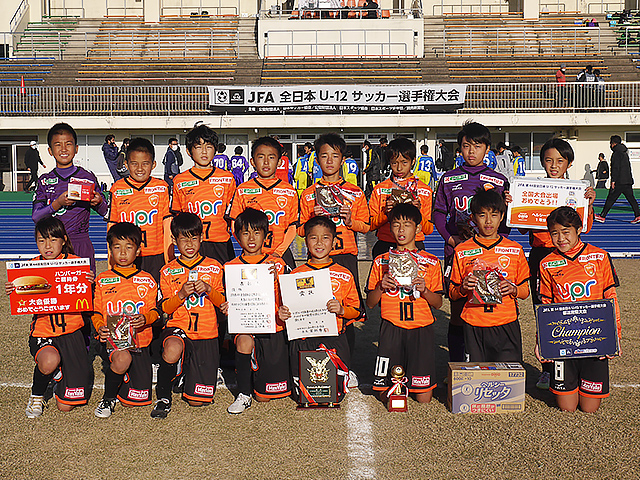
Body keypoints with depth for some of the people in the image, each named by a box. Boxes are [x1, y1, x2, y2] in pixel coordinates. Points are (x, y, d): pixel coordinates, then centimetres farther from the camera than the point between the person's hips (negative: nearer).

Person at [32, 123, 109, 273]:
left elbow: (105, 212, 6)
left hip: (81, 243, -1)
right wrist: (58, 203, -17)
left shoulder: (88, 177, 5)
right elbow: (36, 217, -1)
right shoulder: (45, 180, 8)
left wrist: (98, 202, -17)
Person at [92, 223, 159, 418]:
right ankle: (108, 398, -7)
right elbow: (97, 312, 6)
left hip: (139, 341, 1)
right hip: (111, 339, -1)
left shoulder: (147, 280, 8)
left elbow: (154, 311, 5)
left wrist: (145, 319, -18)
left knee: (134, 400, -4)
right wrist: (100, 328, -15)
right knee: (123, 358, -37)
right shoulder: (102, 280, 8)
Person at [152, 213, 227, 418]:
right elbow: (166, 308, 3)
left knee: (197, 400, -5)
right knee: (173, 347, -41)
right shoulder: (168, 271, 8)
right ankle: (163, 398, -14)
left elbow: (222, 302, 5)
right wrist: (181, 295, -17)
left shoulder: (213, 267, 8)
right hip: (177, 328, 0)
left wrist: (208, 290, -15)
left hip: (206, 334, 1)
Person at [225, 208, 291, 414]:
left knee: (265, 395, -6)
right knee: (244, 342, -36)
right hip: (245, 327, 1)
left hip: (274, 329, 0)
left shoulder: (277, 265, 4)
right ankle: (243, 395, -13)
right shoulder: (230, 267, 6)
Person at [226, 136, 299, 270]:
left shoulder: (290, 191, 6)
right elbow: (235, 227, 4)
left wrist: (278, 252, -9)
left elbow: (292, 227, 3)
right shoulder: (242, 190, 5)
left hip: (281, 255, 1)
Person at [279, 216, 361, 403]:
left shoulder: (344, 275, 5)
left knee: (336, 394, -7)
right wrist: (282, 313, -8)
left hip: (334, 340, 0)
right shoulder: (296, 274, 7)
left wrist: (341, 310, -13)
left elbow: (357, 310, 7)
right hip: (302, 340, 1)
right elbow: (288, 307, 14)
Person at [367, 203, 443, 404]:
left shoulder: (431, 262, 8)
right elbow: (370, 303, 10)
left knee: (423, 398, -2)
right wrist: (381, 287, -9)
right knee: (385, 395, -2)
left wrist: (424, 290, -12)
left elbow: (438, 303, 7)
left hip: (421, 329, 0)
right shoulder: (381, 261, 10)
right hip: (391, 329, 1)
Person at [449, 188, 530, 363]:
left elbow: (525, 291, 12)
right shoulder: (462, 251, 6)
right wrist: (463, 289, -11)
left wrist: (513, 289, -8)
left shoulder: (515, 250, 7)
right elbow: (452, 294, 10)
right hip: (473, 326, 0)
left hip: (506, 324, 0)